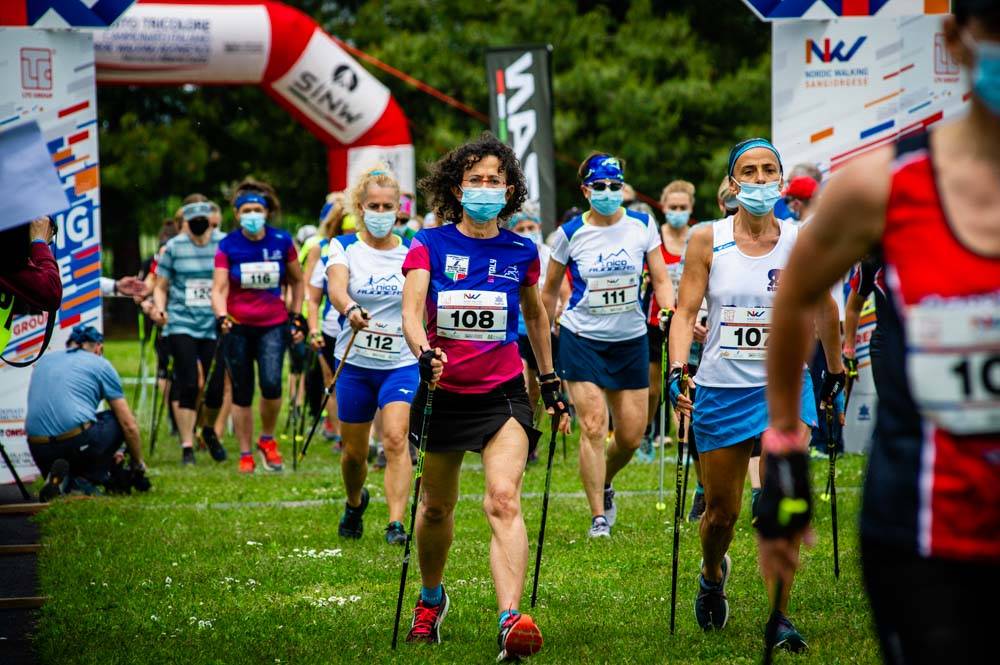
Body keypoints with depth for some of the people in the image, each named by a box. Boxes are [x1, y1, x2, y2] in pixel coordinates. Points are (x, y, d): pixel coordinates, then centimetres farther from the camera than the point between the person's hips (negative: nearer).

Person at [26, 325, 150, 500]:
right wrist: (138, 464, 26)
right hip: (77, 443, -5)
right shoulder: (100, 364, 11)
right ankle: (86, 481, 5)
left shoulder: (43, 361, 25)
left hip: (38, 452, 5)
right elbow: (129, 425, 9)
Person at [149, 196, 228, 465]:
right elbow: (161, 287, 11)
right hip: (182, 324, -1)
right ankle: (187, 447, -3)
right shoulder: (173, 248, 5)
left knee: (215, 386, 1)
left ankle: (209, 430, 32)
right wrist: (159, 309, -8)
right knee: (188, 384, -10)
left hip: (215, 326, 1)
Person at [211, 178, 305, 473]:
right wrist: (222, 316, -29)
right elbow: (219, 288, -11)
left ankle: (268, 439, 5)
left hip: (274, 324, 0)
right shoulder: (228, 246, -5)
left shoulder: (282, 241, -2)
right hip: (238, 327, 0)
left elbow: (298, 280, 14)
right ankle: (245, 455, 16)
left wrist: (296, 317, 11)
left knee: (271, 383, -19)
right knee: (242, 394, 4)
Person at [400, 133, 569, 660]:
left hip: (503, 394, -1)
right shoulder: (430, 246, -4)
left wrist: (551, 383, 22)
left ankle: (510, 620, -34)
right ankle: (431, 598, 44)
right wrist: (425, 354, -38)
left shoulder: (521, 252, 1)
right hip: (443, 393, 1)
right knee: (437, 505, 16)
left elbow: (535, 315, 18)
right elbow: (411, 311, -17)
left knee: (504, 499, -21)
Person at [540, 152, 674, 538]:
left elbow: (661, 280, 3)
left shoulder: (642, 226, -2)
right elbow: (551, 288, 7)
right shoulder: (570, 234, -6)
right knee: (592, 426, -13)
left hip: (631, 340, 2)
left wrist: (668, 314, -14)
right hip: (582, 339, -2)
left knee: (631, 436, 5)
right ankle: (598, 516, -6)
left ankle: (604, 485, 35)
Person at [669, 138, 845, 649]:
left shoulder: (802, 242, -2)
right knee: (721, 512, 9)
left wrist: (835, 372, 22)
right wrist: (677, 371, -19)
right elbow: (685, 310, -5)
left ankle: (780, 616, -5)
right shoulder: (707, 240, -4)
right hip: (721, 390, 0)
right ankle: (712, 575, 42)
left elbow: (824, 309, 13)